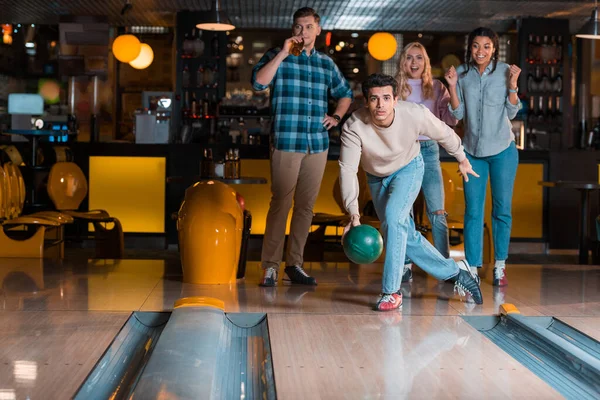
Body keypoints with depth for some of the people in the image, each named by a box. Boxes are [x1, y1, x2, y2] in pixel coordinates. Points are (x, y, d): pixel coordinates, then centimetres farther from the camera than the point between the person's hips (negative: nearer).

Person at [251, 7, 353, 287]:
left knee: (306, 206, 7)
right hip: (286, 143, -4)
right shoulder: (278, 56, 5)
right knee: (280, 204, -6)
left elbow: (345, 94, 30)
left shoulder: (326, 63, 16)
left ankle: (295, 264, 15)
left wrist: (337, 117, 13)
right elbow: (258, 82, -13)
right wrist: (283, 54, -14)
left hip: (318, 145, 4)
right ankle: (270, 266, 1)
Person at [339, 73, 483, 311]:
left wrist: (462, 159, 6)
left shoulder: (415, 114, -30)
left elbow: (444, 134, -11)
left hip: (408, 169, -3)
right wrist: (353, 214, -44)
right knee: (405, 235, 5)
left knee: (393, 217, -27)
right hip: (376, 177, 3)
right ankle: (455, 272, 24)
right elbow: (347, 169, -34)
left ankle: (391, 292, -20)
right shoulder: (354, 127, -32)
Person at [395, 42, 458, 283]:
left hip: (428, 151, 0)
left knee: (437, 213, -4)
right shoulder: (395, 87, 5)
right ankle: (405, 266, 11)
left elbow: (451, 120, 0)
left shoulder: (436, 88, 7)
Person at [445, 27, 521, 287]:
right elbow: (458, 114, 0)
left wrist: (512, 85, -17)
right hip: (473, 150, 1)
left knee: (502, 209, 6)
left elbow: (512, 113, -4)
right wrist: (452, 86, -12)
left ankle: (500, 266, 17)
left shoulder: (505, 71, -4)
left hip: (502, 150, -1)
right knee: (473, 211, 0)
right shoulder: (462, 73, 1)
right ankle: (472, 267, 4)